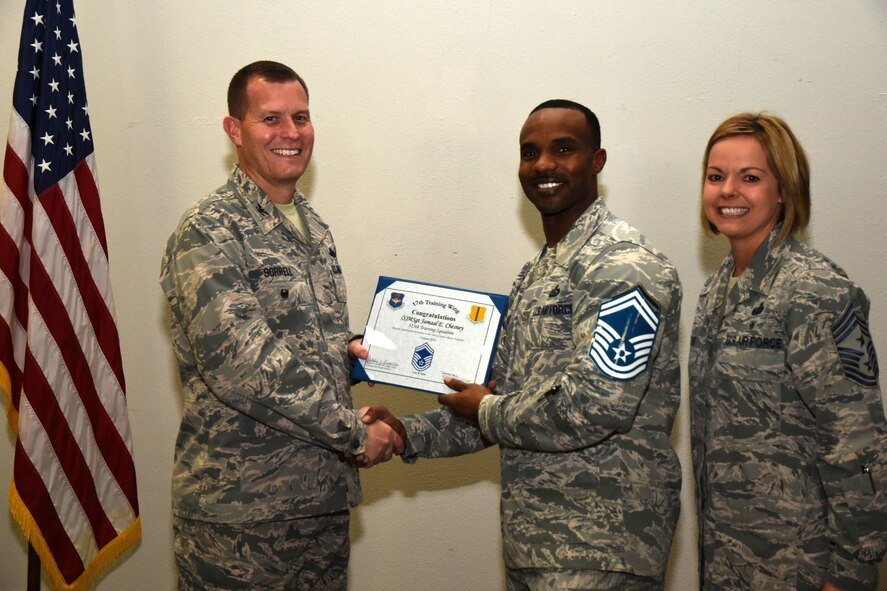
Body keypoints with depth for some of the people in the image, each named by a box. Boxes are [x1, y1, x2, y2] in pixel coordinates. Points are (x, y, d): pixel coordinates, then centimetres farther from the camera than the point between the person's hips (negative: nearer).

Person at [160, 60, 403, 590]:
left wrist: (347, 350, 1)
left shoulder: (315, 230, 13)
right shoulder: (209, 232, -13)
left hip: (324, 497, 7)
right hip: (239, 508, -7)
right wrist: (354, 432, -18)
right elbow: (238, 363, -23)